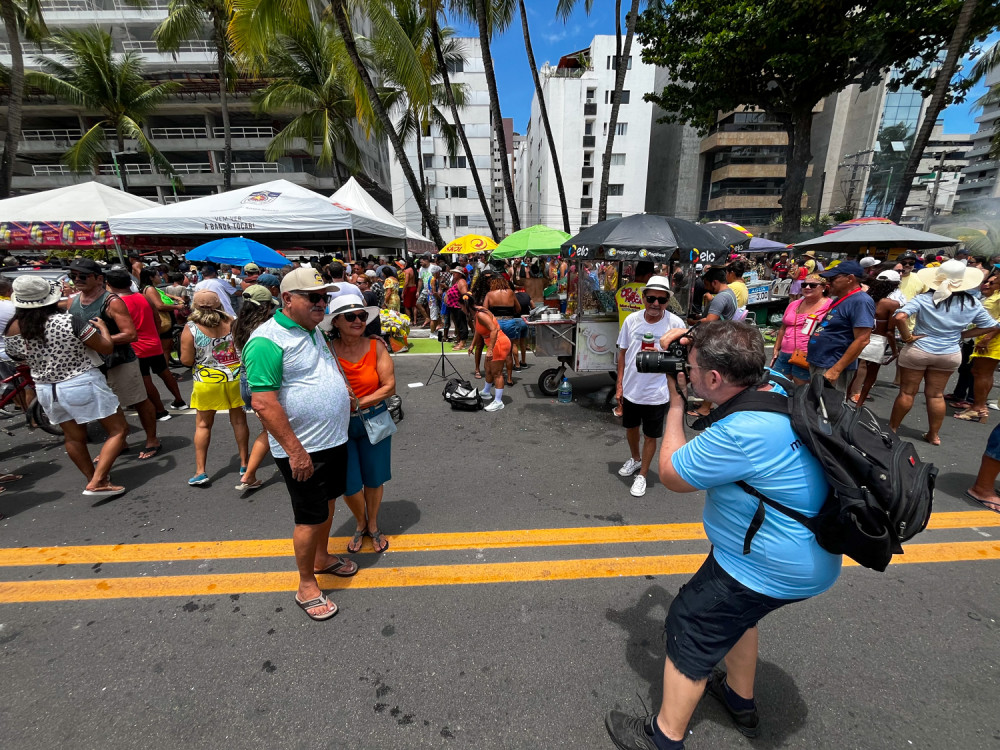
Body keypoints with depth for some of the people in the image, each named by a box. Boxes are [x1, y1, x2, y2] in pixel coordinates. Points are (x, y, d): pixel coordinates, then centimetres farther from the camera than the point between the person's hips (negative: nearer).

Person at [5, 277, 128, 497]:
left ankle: (93, 478, 32)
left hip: (46, 391, 7)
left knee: (74, 438, 19)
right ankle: (96, 483, -7)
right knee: (118, 430, 2)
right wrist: (102, 328, 4)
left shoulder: (14, 330, -2)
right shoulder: (68, 321, -19)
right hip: (83, 384, -6)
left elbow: (19, 359, 14)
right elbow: (106, 348, -14)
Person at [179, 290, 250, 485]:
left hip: (207, 381, -2)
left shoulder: (190, 329, -8)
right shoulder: (231, 323, -3)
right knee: (239, 420, 13)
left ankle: (200, 471, 16)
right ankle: (244, 464, 23)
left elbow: (187, 360, -8)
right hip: (236, 378, 2)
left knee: (203, 425, 13)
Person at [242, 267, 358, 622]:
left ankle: (322, 558, 44)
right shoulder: (268, 340, -20)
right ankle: (306, 586, 26)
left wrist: (348, 399, 16)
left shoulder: (313, 330, 8)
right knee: (311, 518, 5)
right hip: (303, 450, -8)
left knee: (327, 502, 22)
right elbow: (263, 403, -24)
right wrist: (295, 450, -23)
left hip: (333, 440, 8)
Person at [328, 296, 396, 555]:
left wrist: (358, 403, -18)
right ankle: (360, 524, 41)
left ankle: (373, 526, 42)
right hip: (340, 426, -1)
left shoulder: (376, 347, -10)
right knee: (349, 485, 8)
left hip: (373, 421, 1)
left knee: (374, 479, 15)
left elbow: (389, 387, -10)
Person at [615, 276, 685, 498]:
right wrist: (619, 385, 3)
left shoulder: (675, 323, -13)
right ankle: (635, 459, 51)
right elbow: (623, 353, 3)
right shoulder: (632, 320, -6)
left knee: (650, 436, 12)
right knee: (630, 428, 24)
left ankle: (642, 475, 33)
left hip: (656, 393, -3)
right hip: (630, 389, 3)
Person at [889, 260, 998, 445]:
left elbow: (900, 317, -27)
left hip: (917, 351, -4)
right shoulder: (973, 304, 0)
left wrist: (907, 338, -16)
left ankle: (892, 428, 18)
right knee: (936, 394, 14)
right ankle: (933, 435, 23)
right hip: (950, 354, 4)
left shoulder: (924, 299, -14)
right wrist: (960, 335, 10)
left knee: (907, 392, 6)